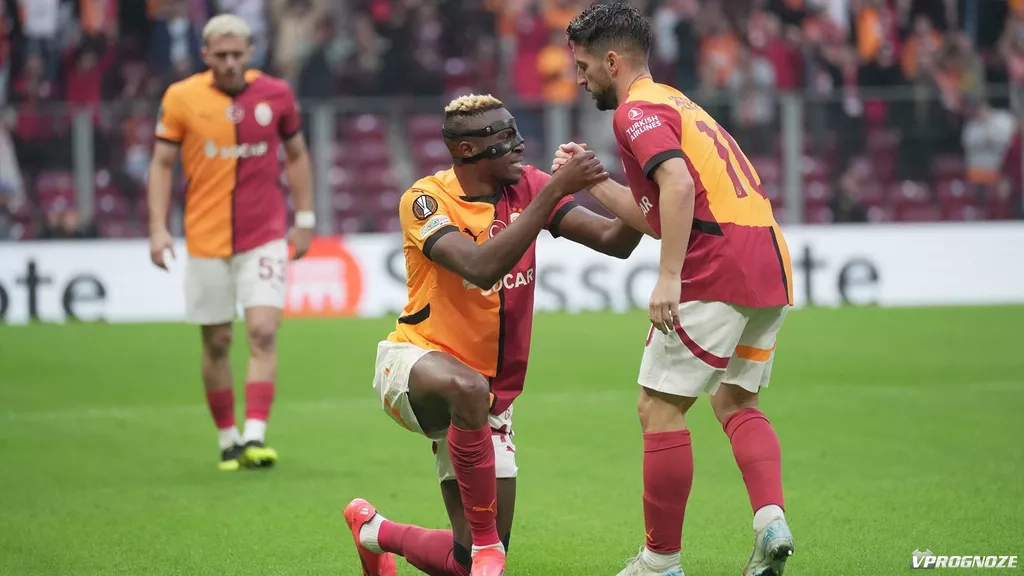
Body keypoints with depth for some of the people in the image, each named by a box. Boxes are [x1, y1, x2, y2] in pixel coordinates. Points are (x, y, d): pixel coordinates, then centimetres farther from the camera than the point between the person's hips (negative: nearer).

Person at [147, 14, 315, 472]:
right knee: (216, 343, 7)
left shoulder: (275, 94, 0)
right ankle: (227, 440, 21)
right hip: (206, 240, 0)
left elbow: (296, 155, 13)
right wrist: (158, 226, -7)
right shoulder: (181, 98, -4)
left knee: (263, 333, -14)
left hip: (265, 237, 0)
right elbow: (162, 164, 2)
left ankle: (255, 438, -18)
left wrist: (305, 218, 10)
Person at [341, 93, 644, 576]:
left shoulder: (527, 186, -1)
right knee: (468, 387, -44)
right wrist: (554, 191, -36)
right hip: (413, 359, -6)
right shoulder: (426, 199, -16)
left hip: (491, 394, 6)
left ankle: (374, 532, 34)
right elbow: (482, 267, -33)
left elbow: (614, 241, -5)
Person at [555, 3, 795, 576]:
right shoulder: (675, 103, 26)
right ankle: (771, 519, -2)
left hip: (717, 270, -10)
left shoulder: (637, 110, -4)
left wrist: (670, 278, -24)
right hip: (772, 269, 10)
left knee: (660, 408, -2)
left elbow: (678, 185, -21)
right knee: (735, 402, 20)